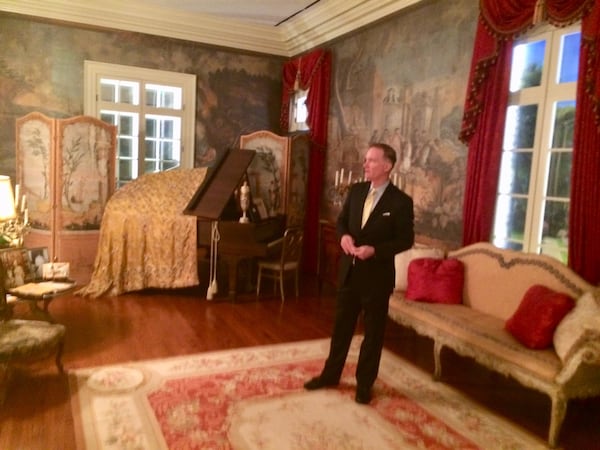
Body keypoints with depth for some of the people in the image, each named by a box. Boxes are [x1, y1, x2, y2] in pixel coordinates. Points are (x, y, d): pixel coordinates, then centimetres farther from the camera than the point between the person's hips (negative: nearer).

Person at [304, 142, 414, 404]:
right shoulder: (356, 191, 3)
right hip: (349, 270, 5)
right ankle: (330, 374, 34)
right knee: (341, 326, 17)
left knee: (373, 331, 11)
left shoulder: (401, 201, -12)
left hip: (377, 275, -5)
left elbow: (406, 240, -10)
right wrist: (344, 235, -10)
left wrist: (375, 250, -23)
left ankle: (365, 383, 29)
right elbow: (342, 220, 12)